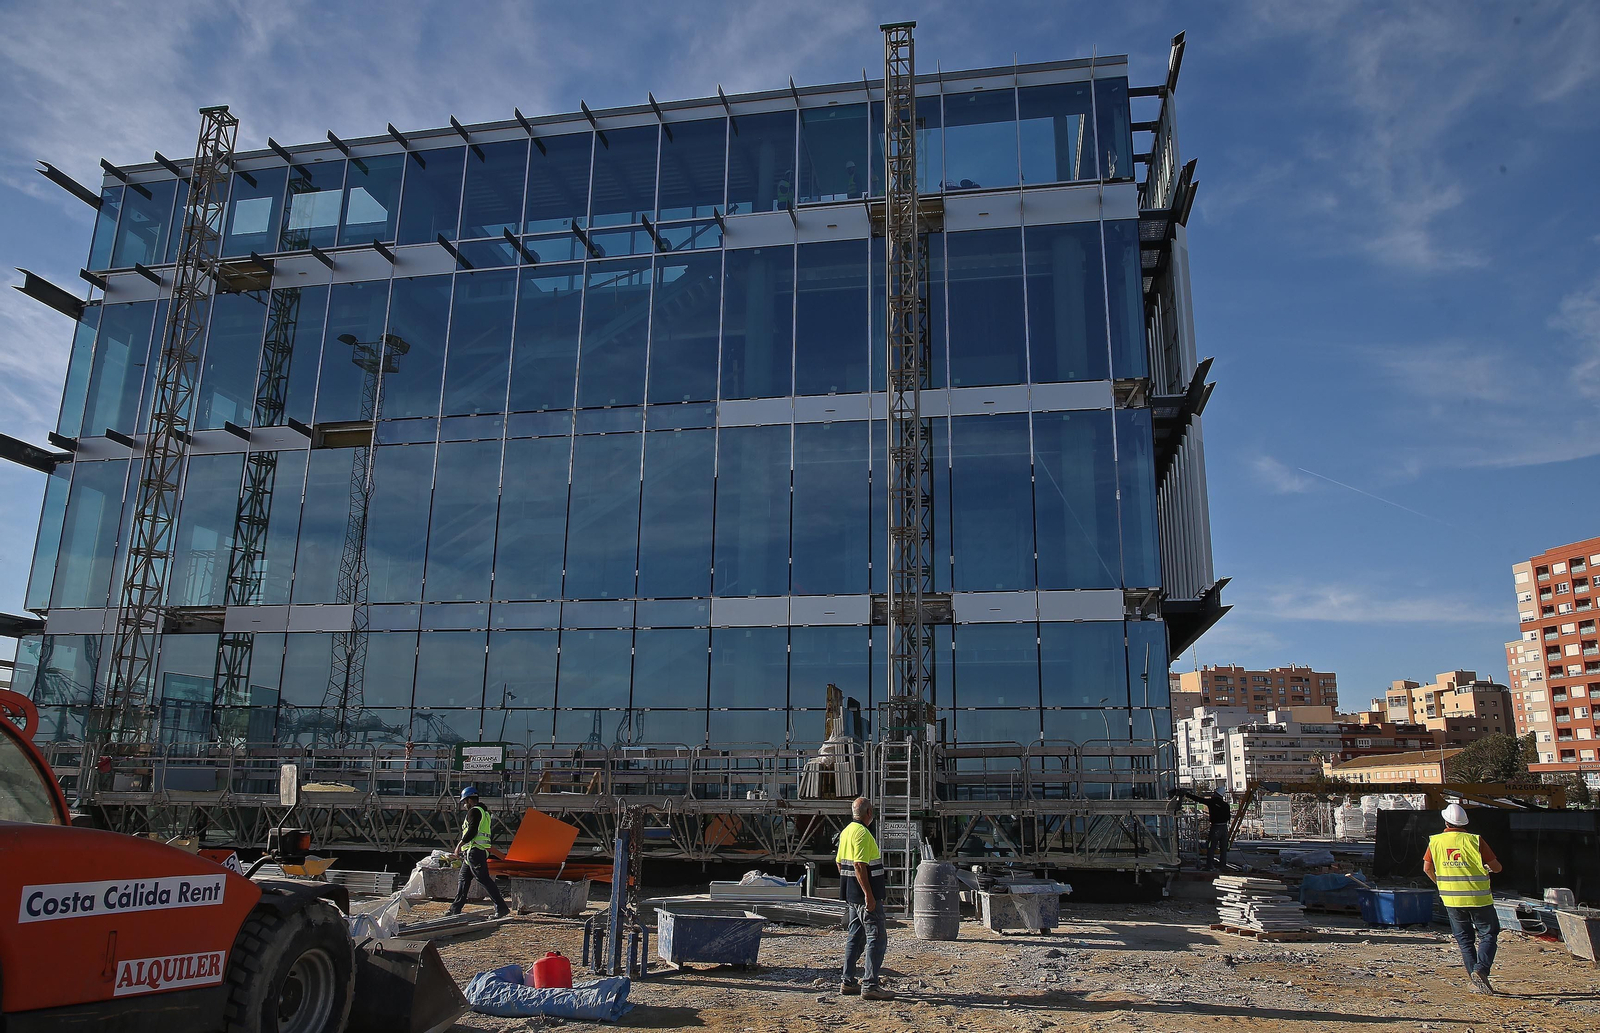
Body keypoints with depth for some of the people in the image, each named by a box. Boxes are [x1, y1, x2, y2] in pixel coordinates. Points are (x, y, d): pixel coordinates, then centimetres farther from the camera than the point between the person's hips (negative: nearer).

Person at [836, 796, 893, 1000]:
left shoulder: (846, 831, 14)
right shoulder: (862, 833, -16)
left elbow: (840, 863, 19)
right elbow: (859, 866, -23)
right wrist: (869, 895, -23)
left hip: (852, 895, 10)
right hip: (864, 894, -10)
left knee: (855, 936, 15)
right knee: (877, 937, -7)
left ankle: (848, 982, 18)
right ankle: (870, 985, -8)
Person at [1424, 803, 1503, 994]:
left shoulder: (1435, 841, 1)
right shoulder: (1475, 840, -8)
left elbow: (1427, 868, 5)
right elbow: (1496, 866, -4)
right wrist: (1489, 868, 19)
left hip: (1451, 899, 2)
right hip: (1478, 898, -2)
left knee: (1464, 939, 13)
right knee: (1487, 935, 9)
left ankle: (1476, 982, 10)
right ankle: (1481, 969, -12)